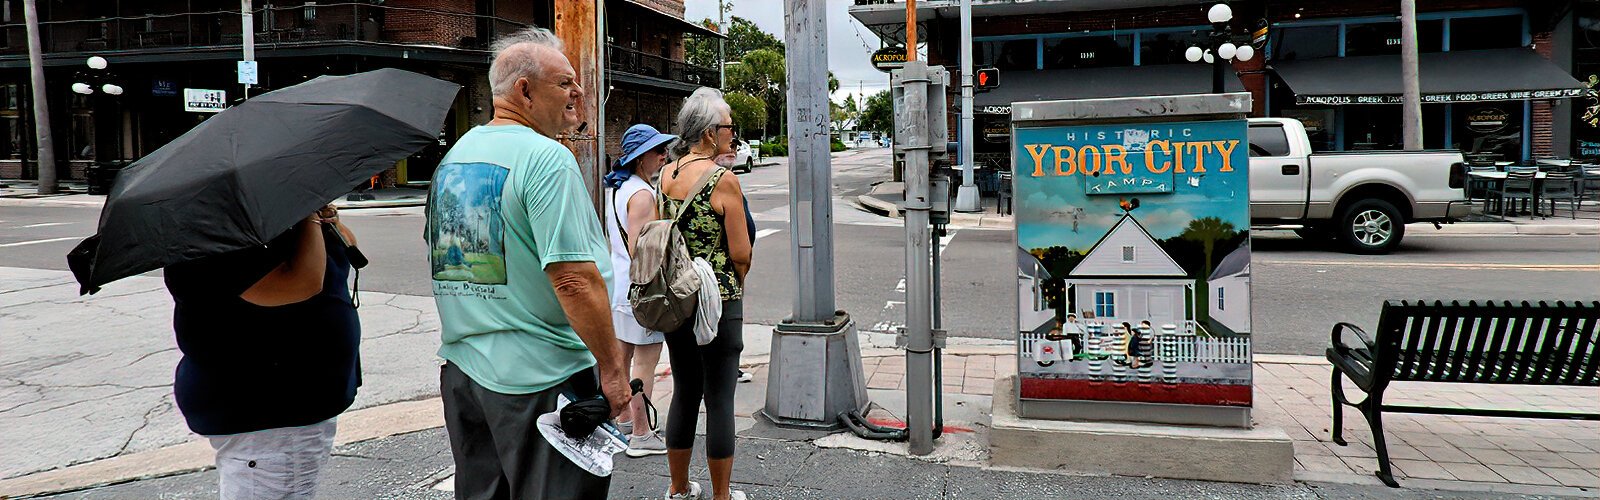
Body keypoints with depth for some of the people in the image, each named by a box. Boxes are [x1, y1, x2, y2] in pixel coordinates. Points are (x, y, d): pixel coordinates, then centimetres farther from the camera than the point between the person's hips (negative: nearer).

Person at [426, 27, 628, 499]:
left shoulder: (452, 157, 12)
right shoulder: (546, 158, -16)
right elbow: (574, 279, -23)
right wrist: (612, 368, -17)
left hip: (462, 369, 8)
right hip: (540, 378, -8)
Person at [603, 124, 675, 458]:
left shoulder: (615, 187, 11)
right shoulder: (641, 194, -19)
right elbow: (638, 251, -24)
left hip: (617, 282, 10)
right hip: (639, 286, -10)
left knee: (622, 355, 19)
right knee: (645, 362, -2)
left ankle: (623, 421, 33)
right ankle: (641, 436, 4)